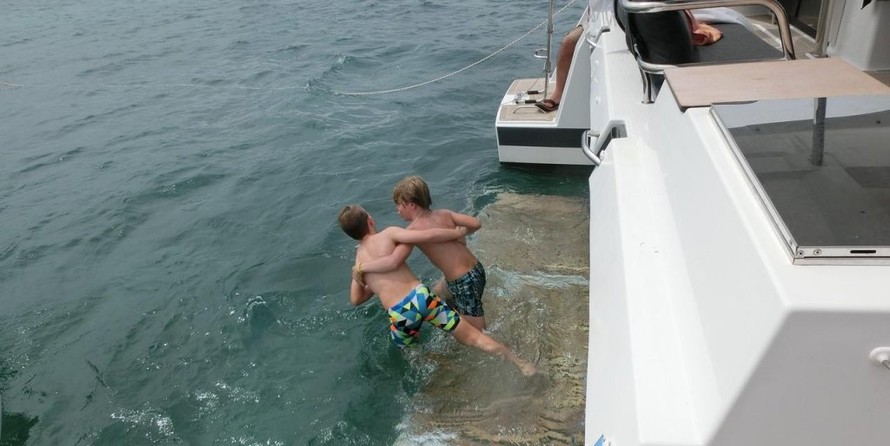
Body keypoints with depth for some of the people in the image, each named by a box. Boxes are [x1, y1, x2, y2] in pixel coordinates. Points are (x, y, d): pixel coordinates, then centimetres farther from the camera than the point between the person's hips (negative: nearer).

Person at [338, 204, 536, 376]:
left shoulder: (357, 261, 14)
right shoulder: (388, 234, 2)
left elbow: (356, 299, 20)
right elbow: (429, 235, -9)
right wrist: (458, 233, 7)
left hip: (399, 314, 1)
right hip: (420, 296, -1)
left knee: (405, 348, 35)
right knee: (470, 336, 7)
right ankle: (521, 364, 10)